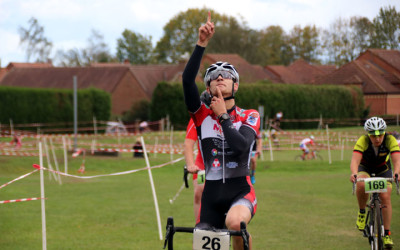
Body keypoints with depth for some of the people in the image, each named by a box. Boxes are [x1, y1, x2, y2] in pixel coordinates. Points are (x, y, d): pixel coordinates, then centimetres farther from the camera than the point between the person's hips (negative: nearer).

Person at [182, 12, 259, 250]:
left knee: (234, 222, -36)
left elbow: (240, 146, -20)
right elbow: (188, 79, -13)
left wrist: (223, 116, -13)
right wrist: (202, 43, -20)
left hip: (240, 192, -3)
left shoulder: (250, 116, 0)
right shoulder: (202, 115, 3)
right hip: (212, 194, 3)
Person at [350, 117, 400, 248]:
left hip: (383, 169, 1)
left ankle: (387, 234, -7)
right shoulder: (363, 141, -31)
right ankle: (362, 213, -9)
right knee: (361, 185, -34)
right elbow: (355, 160, -43)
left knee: (385, 197, -16)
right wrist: (354, 173, -63)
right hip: (365, 168, -1)